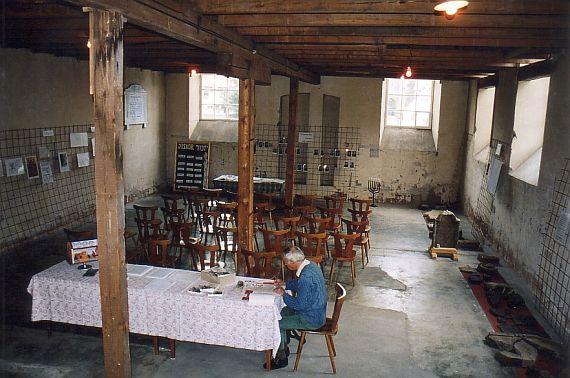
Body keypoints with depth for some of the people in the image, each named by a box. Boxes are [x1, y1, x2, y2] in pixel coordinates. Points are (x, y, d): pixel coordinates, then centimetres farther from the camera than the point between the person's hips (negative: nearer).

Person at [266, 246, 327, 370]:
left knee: (277, 323, -5)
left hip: (311, 319, -10)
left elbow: (300, 305, -25)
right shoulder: (311, 265, -1)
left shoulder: (306, 278, -32)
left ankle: (281, 357, 11)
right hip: (317, 311, 10)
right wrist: (284, 284, 7)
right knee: (282, 312, 21)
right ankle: (284, 347, 32)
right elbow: (298, 283, 18)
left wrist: (283, 294, -13)